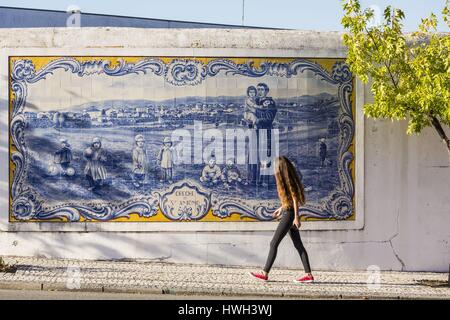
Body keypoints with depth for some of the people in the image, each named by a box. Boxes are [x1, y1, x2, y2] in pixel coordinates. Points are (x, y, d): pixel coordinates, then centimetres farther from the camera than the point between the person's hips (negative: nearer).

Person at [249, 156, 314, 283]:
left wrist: (296, 217, -19)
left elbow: (295, 198, -17)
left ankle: (265, 273, -1)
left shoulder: (288, 180, -14)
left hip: (289, 214, -10)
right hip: (288, 213, 10)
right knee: (298, 245, 6)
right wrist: (281, 208, 26)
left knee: (274, 244, -5)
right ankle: (309, 275, 4)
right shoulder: (288, 179, 12)